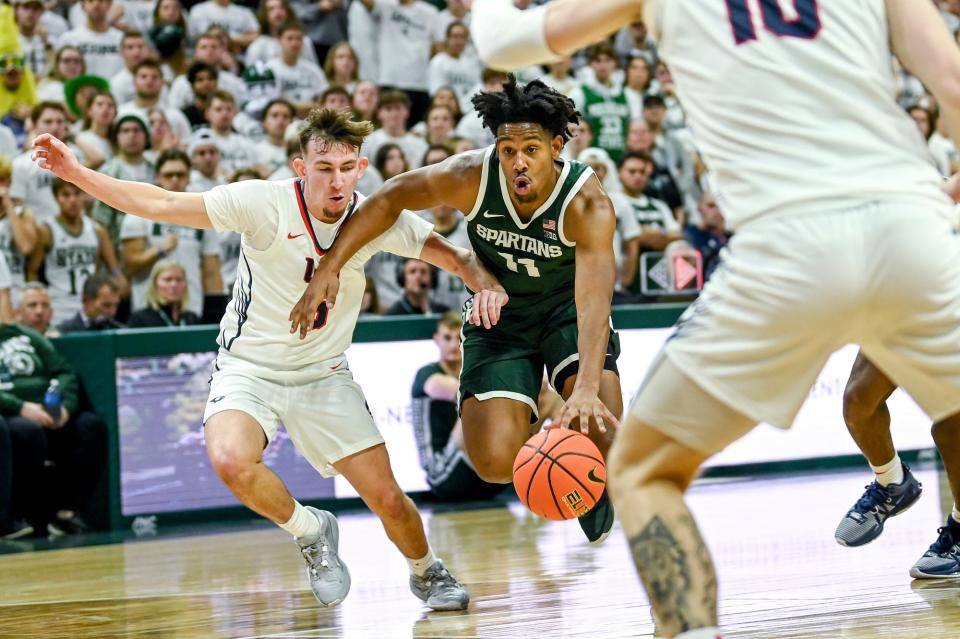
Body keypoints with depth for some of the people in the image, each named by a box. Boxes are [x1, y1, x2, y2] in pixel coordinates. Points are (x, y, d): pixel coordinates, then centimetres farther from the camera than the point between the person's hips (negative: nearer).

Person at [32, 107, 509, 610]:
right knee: (230, 460, -33)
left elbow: (455, 255, -2)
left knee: (388, 499, -4)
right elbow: (160, 204, -18)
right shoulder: (266, 203, -20)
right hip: (249, 367, -2)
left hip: (325, 375, 2)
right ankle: (309, 531, -2)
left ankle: (428, 574, 31)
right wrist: (77, 174, -27)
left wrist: (486, 283, -24)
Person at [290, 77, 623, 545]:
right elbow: (389, 199, -10)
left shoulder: (587, 204, -31)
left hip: (566, 308, -2)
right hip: (499, 316, 2)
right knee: (496, 463, -16)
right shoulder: (472, 177, -25)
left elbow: (594, 300, -42)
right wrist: (330, 266, -15)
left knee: (599, 427, -27)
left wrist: (586, 388, -56)